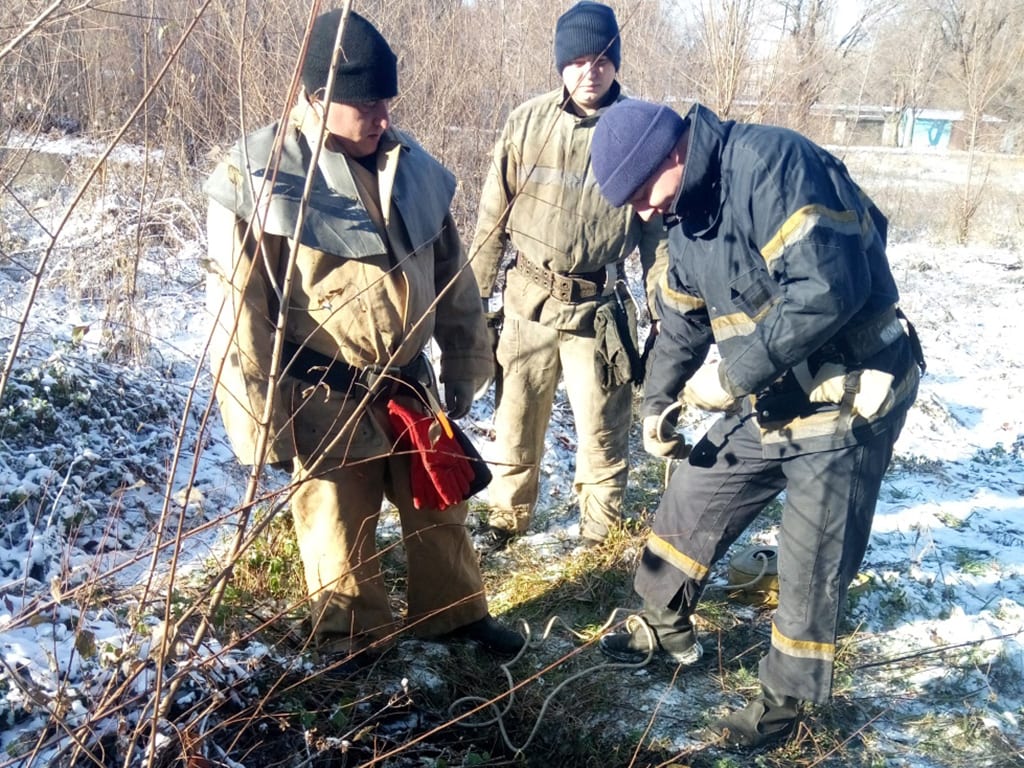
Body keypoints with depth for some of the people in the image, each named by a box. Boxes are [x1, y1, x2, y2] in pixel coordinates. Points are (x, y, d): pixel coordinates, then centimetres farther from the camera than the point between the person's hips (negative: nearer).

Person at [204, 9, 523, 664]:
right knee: (340, 532, 12)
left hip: (410, 383, 5)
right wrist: (264, 427, -15)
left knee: (440, 508, 20)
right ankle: (355, 644, 36)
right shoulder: (260, 175, -16)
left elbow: (451, 274, 11)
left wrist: (464, 368, 14)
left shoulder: (410, 163, 2)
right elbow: (239, 314, -16)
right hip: (325, 403, -5)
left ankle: (456, 612, 43)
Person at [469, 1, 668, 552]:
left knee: (602, 427, 7)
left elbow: (658, 228, 3)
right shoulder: (527, 123, 0)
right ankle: (506, 518, 32)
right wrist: (474, 294, 5)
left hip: (598, 307, -1)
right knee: (515, 418, 12)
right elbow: (493, 216, 5)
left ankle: (601, 534, 26)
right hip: (528, 299, 2)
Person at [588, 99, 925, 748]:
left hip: (845, 403, -8)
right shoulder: (689, 210, 6)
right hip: (767, 403, 9)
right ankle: (666, 626, 37)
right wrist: (659, 402, 11)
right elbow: (682, 320, 17)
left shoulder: (771, 162, -23)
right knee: (691, 504, 15)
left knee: (813, 564, 3)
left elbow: (828, 287, -33)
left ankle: (788, 698, 25)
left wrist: (735, 371, -26)